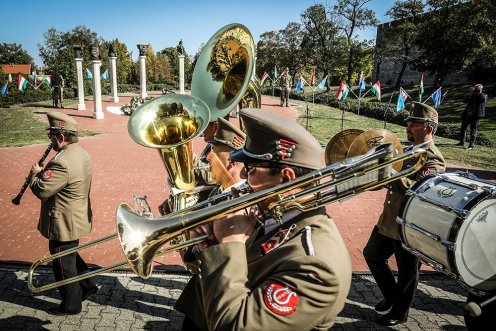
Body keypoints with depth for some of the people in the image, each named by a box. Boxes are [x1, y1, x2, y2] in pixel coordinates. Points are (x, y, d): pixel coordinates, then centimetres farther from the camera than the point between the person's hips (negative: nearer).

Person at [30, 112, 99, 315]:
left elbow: (42, 190, -25)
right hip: (77, 218, 9)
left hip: (64, 223, -9)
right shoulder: (80, 153, 3)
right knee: (70, 256, 27)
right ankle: (88, 285, 37)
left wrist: (36, 174, -7)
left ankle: (71, 305, 25)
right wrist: (45, 172, 2)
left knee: (64, 264, 8)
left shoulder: (62, 162, -29)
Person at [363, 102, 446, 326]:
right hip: (388, 220, 9)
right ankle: (391, 296, 39)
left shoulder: (433, 159, -18)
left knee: (407, 273, 9)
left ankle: (399, 313, 30)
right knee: (372, 255, 20)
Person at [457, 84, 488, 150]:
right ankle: (462, 142, 24)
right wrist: (470, 94, -12)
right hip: (467, 114, 5)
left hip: (475, 115, -5)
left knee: (473, 130, -6)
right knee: (463, 128, 11)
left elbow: (483, 100, -21)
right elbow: (464, 100, -1)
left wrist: (480, 93, -16)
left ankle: (471, 145, -2)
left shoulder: (484, 96, 2)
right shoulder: (472, 95, 11)